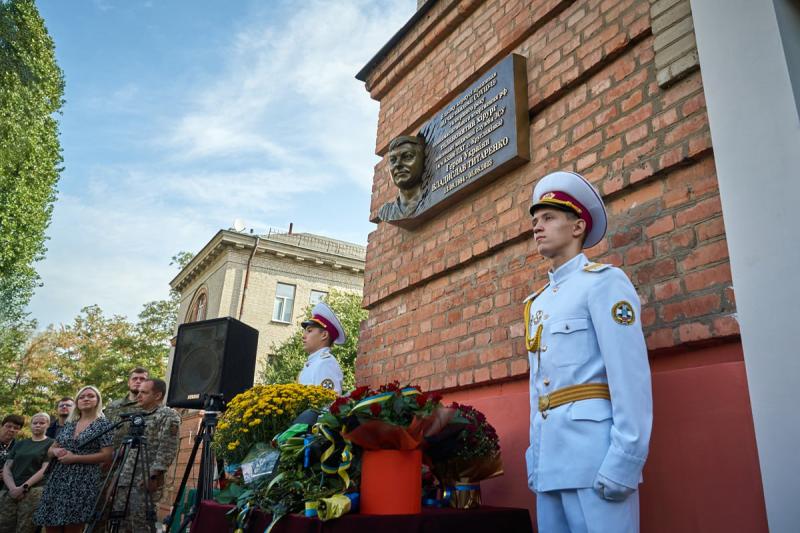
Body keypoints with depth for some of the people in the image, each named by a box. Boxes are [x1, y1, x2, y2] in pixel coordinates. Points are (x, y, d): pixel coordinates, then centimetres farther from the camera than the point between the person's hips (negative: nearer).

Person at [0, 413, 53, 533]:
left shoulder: (51, 444, 7)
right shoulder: (20, 444, 20)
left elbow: (45, 469, -3)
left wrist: (24, 487, -14)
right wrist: (12, 487, -6)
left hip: (33, 491, -4)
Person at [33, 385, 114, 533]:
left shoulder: (103, 423, -3)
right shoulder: (69, 423, 14)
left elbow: (106, 455, -11)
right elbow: (50, 450, 20)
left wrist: (74, 458, -14)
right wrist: (56, 451, -5)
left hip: (83, 482, -6)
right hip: (57, 480, 6)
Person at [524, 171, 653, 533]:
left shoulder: (603, 281, -2)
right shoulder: (536, 304, 19)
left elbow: (632, 375, -11)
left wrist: (624, 460, -18)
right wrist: (536, 455, 16)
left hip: (593, 445, -7)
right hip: (551, 454, 7)